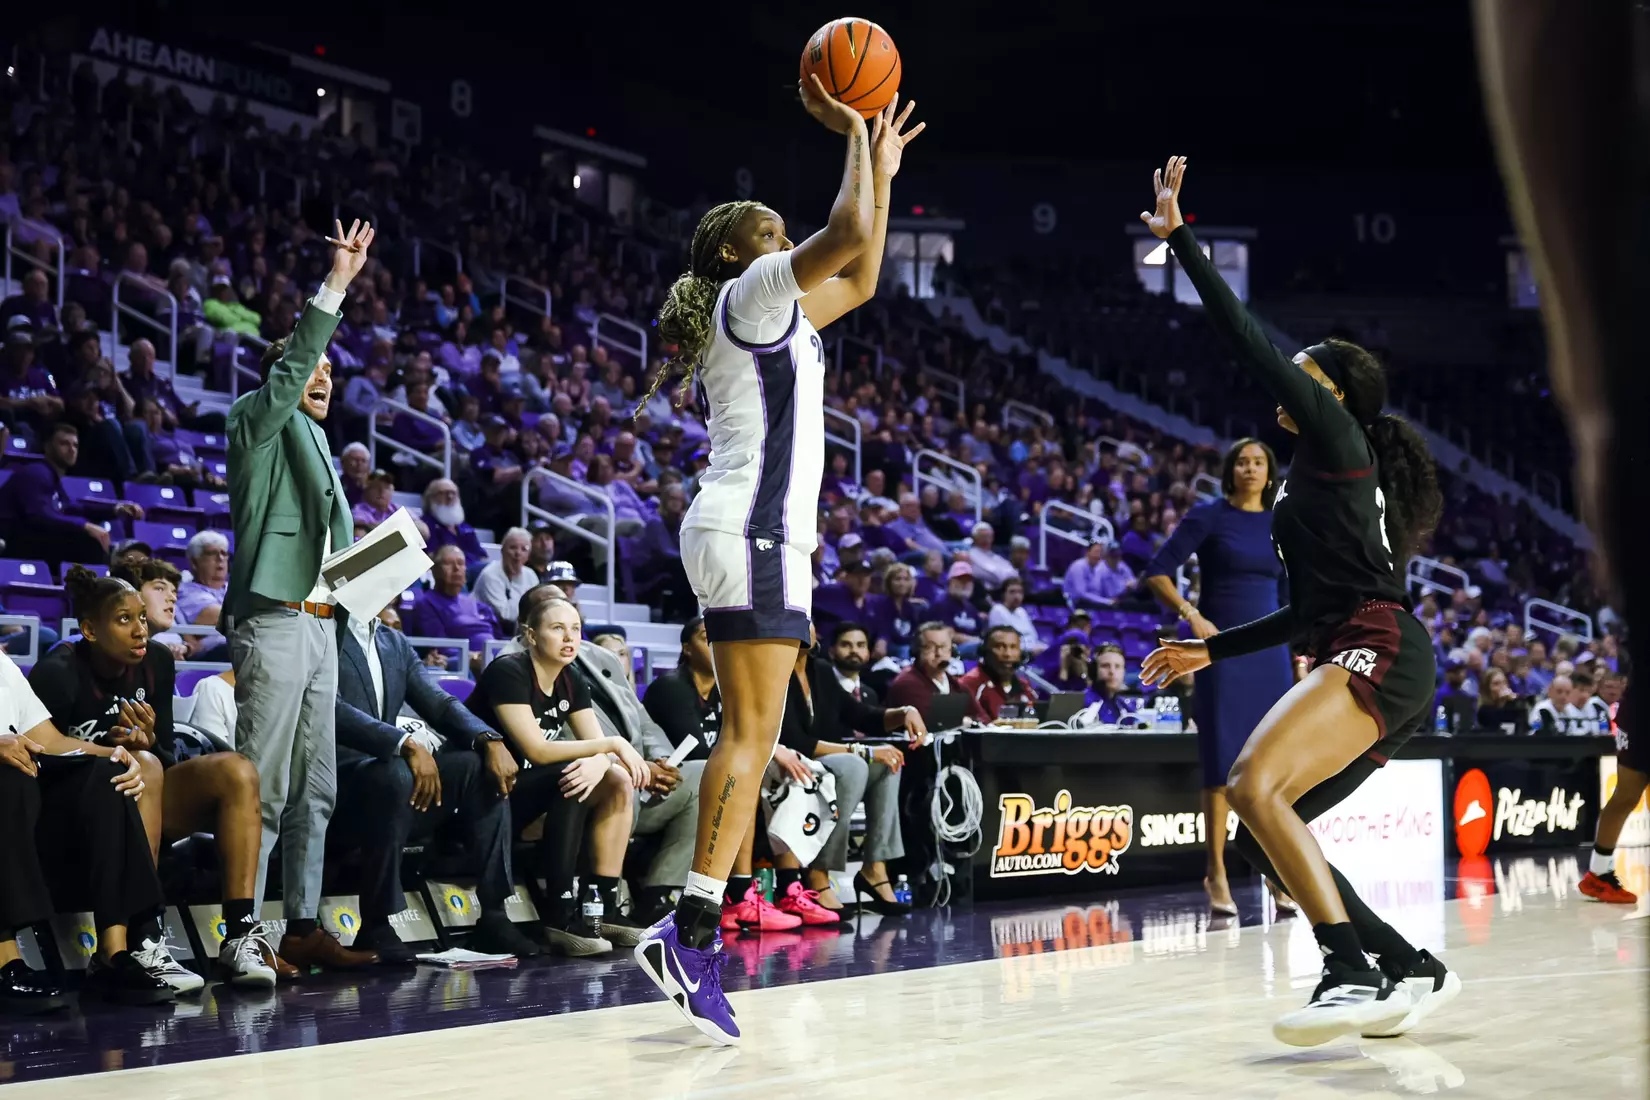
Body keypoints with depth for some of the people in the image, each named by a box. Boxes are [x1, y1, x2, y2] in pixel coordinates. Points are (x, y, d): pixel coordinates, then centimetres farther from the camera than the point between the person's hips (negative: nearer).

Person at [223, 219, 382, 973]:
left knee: (314, 790, 7)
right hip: (275, 621, -8)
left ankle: (303, 927, 11)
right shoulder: (257, 423, 3)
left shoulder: (316, 441, 25)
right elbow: (290, 369, -16)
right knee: (262, 788, -11)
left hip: (321, 622, 9)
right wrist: (336, 285, -19)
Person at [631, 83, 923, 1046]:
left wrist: (882, 168, 31)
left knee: (751, 738, 5)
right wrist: (851, 134, 0)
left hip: (761, 533, 10)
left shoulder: (775, 313, 25)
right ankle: (695, 928, -21)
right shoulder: (748, 293, -2)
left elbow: (861, 279, 33)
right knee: (752, 734, -16)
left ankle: (693, 934, 3)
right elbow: (848, 235, -14)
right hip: (753, 532, -10)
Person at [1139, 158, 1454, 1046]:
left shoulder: (1335, 434, 4)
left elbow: (1243, 339, -2)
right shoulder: (1317, 480, 28)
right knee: (1261, 835, 6)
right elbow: (1311, 610, 31)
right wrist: (1209, 650, 32)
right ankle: (1410, 970, 9)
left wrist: (1178, 236, 2)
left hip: (1380, 653, -10)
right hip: (1370, 666, 10)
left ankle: (1352, 972, -34)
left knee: (1254, 786, -28)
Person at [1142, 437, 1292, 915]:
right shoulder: (1208, 516, -2)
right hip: (1223, 651, -4)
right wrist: (1192, 616, -17)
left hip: (1269, 651, 4)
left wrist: (1298, 652, 14)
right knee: (1222, 761, -4)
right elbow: (1157, 572, -6)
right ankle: (1216, 873, 2)